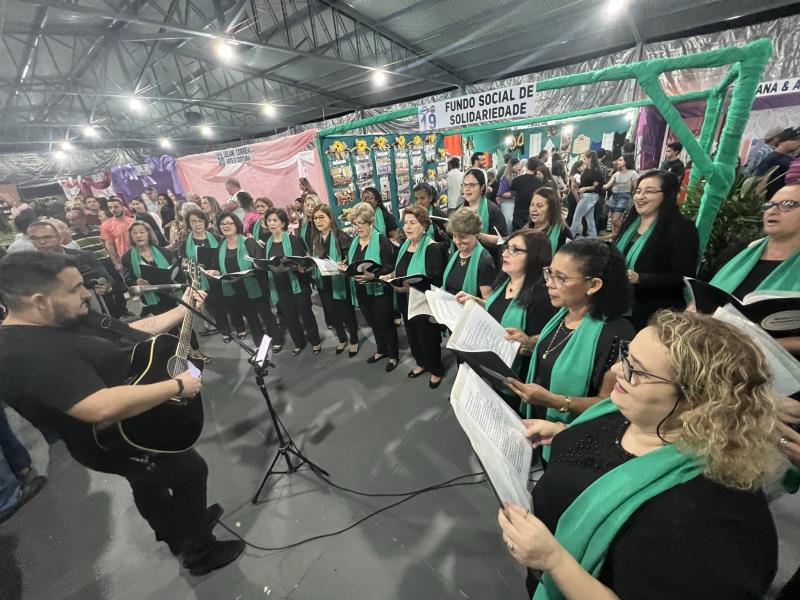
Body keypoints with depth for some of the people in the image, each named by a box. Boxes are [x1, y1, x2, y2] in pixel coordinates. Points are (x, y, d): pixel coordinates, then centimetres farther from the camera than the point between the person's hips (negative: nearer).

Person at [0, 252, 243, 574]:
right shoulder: (27, 354, -34)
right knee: (191, 471, 9)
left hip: (135, 424, 10)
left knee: (149, 483, 29)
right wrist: (177, 386, -34)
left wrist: (183, 309, 6)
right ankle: (198, 553, 31)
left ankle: (183, 526, 54)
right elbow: (103, 407, -45)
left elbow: (133, 329, 8)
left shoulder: (69, 320, -3)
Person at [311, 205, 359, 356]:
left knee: (347, 313, 8)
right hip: (323, 283, 6)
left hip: (340, 282, -6)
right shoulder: (315, 239, 8)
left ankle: (354, 341, 29)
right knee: (332, 314, 17)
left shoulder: (340, 236, -13)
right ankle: (342, 339, 39)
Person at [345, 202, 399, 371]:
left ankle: (393, 354, 29)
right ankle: (381, 350, 42)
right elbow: (351, 265, 16)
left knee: (386, 324, 9)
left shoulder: (382, 240, -15)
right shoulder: (354, 241, 7)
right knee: (373, 323, 21)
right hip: (361, 292, 7)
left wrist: (372, 276, -33)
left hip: (379, 292, -7)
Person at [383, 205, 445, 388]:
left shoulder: (432, 248, -18)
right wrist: (390, 276, -3)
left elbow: (433, 281, -26)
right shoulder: (405, 245, 7)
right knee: (412, 335, 21)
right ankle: (422, 363, 45)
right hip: (406, 302, 8)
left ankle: (436, 370, 33)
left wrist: (408, 287, -33)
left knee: (429, 338, 9)